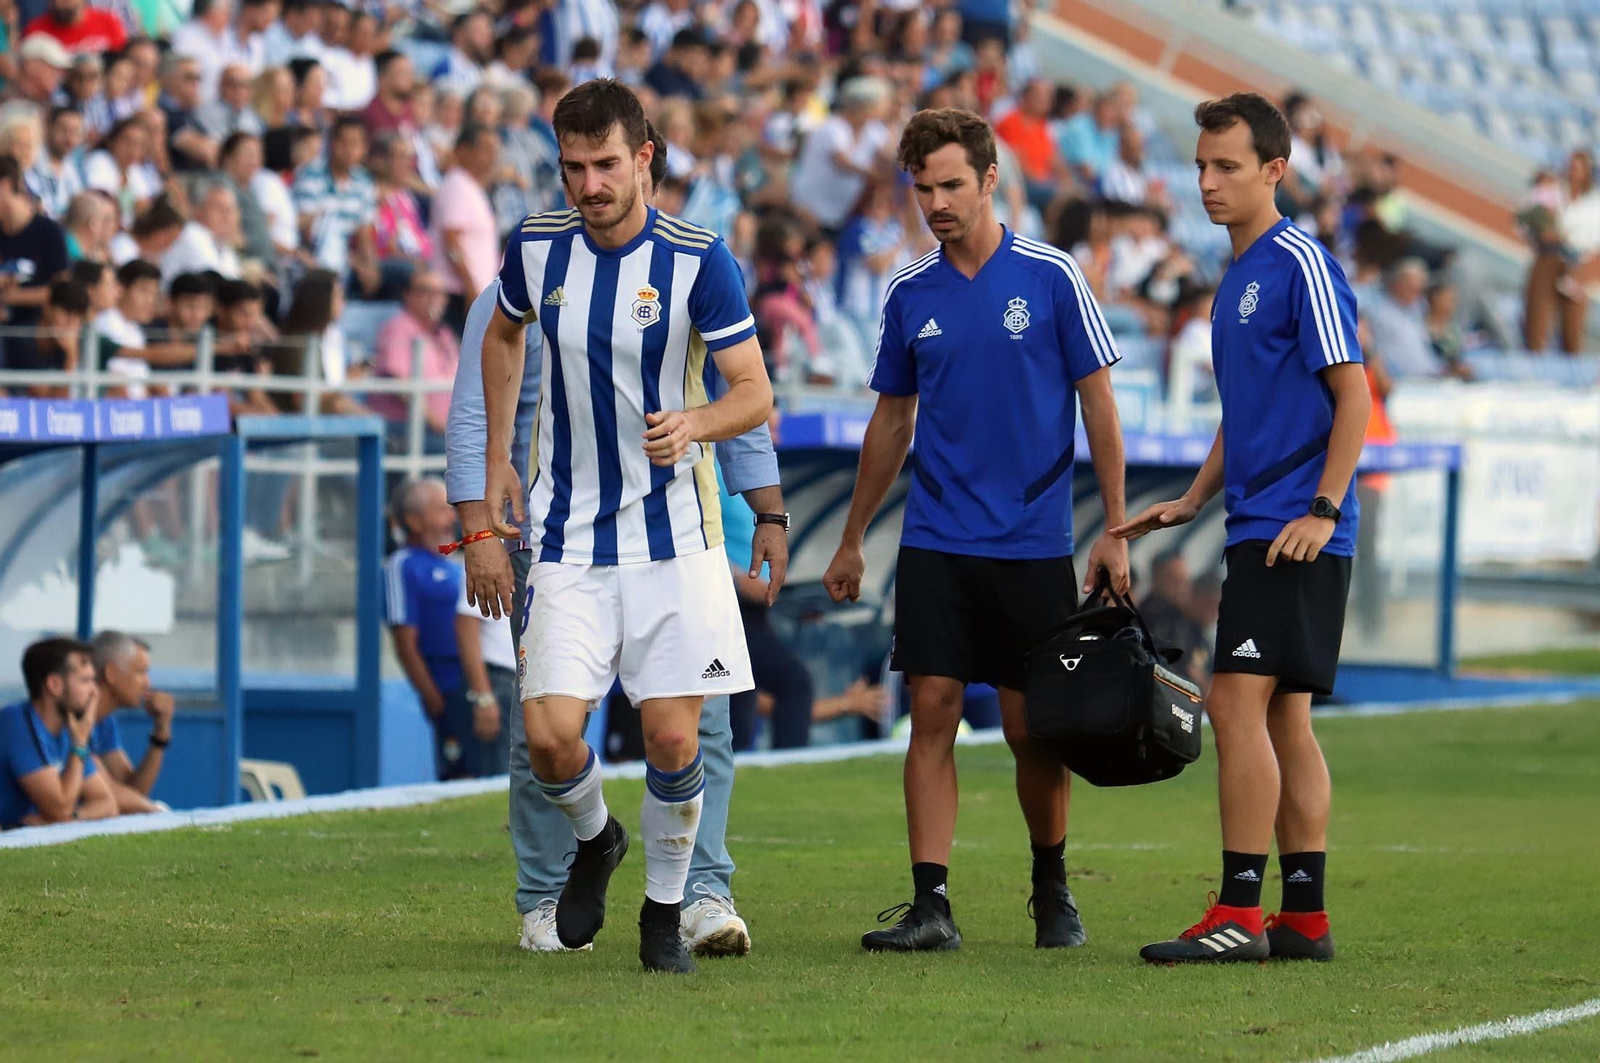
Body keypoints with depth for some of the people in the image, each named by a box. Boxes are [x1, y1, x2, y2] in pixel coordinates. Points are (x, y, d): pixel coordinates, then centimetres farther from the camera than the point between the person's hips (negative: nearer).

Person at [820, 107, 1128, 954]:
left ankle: (1052, 889, 23)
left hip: (1034, 545, -2)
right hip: (936, 543, 2)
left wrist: (1113, 531, -4)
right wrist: (852, 540, 18)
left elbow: (1098, 404, -1)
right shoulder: (909, 294, 6)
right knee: (932, 713, -7)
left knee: (1032, 729, 3)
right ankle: (930, 904, -8)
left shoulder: (1050, 277, -4)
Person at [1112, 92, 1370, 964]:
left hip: (1296, 533, -9)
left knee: (1238, 701, -13)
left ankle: (1239, 914, -14)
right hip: (1256, 530, 9)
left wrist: (1323, 509, -19)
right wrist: (1190, 502, 19)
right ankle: (1304, 917, 10)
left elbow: (1353, 394, -14)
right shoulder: (1237, 278, 18)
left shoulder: (1300, 264, -10)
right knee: (1283, 719, 8)